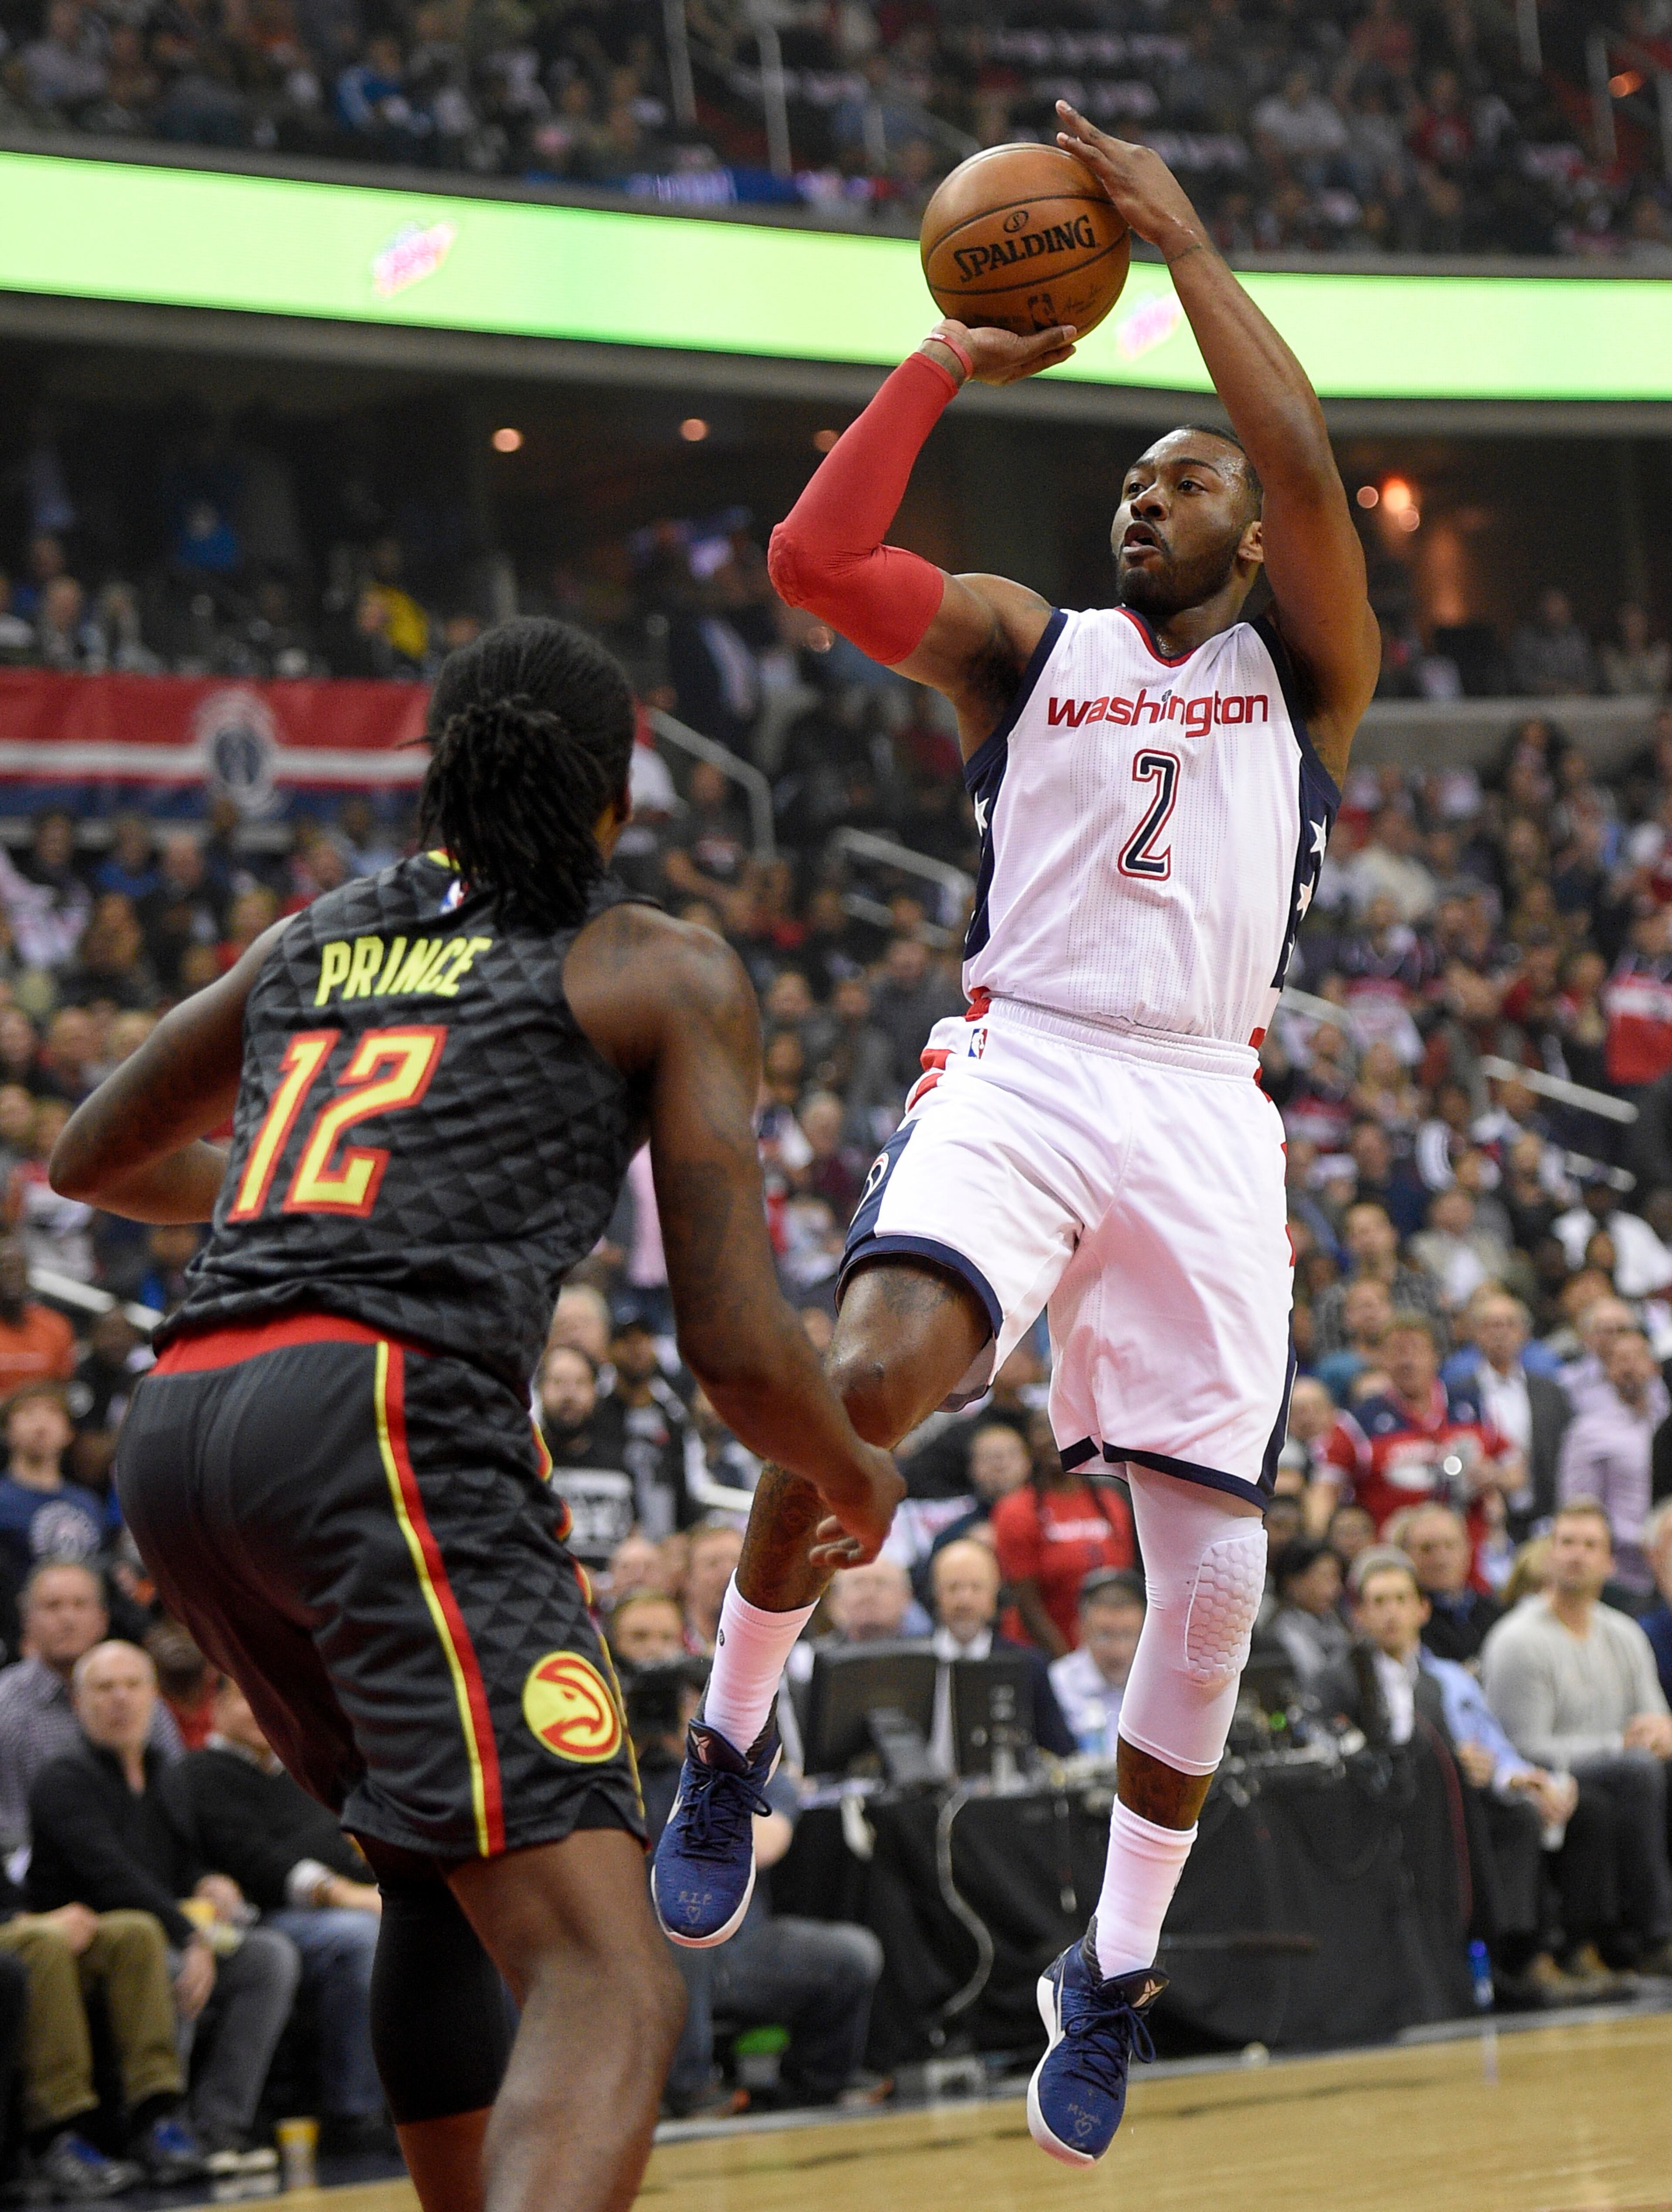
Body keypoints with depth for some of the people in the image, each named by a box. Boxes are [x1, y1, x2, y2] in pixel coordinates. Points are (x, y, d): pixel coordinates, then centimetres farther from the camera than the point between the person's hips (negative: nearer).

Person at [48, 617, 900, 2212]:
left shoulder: (308, 938, 25)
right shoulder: (669, 973, 11)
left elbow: (91, 1161, 39)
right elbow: (735, 1349, 3)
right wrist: (859, 1485, 23)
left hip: (176, 1431, 7)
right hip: (390, 1420, -7)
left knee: (442, 1874, 32)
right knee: (609, 1984, -17)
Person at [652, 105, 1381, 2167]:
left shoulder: (1303, 667, 12)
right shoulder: (1027, 643, 15)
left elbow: (1302, 459, -7)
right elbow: (812, 556, 0)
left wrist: (1182, 240, -2)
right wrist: (946, 359, 2)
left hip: (1205, 1108, 1)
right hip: (1022, 1062, -1)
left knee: (1213, 1573, -3)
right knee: (873, 1371, -30)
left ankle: (1115, 1976, 14)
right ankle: (729, 1748, -9)